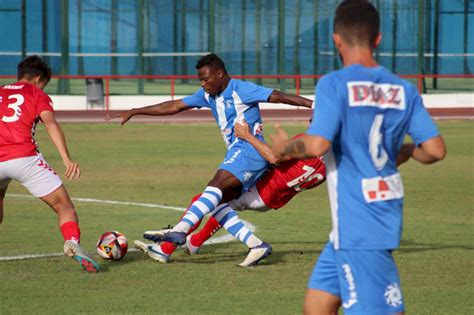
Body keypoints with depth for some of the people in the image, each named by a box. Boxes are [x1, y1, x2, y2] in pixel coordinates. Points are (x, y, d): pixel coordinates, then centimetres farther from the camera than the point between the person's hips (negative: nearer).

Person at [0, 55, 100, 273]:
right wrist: (66, 159, -15)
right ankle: (72, 242, -26)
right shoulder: (36, 94, 13)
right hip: (24, 157, -4)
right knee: (64, 206, 0)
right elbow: (50, 123, -4)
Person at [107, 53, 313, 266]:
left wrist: (312, 104, -20)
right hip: (237, 153, 9)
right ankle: (257, 246, -7)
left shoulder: (241, 90, -8)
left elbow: (277, 96, -13)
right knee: (215, 204, -2)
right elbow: (173, 106, 20)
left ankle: (180, 231, -38)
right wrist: (133, 112, 20)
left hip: (249, 150, -9)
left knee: (215, 186, -25)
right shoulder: (208, 95, 16)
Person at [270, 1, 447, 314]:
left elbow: (317, 145, -21)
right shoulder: (404, 89, 5)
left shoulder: (335, 84, -12)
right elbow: (435, 149, 0)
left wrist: (285, 148, -1)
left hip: (359, 226, -8)